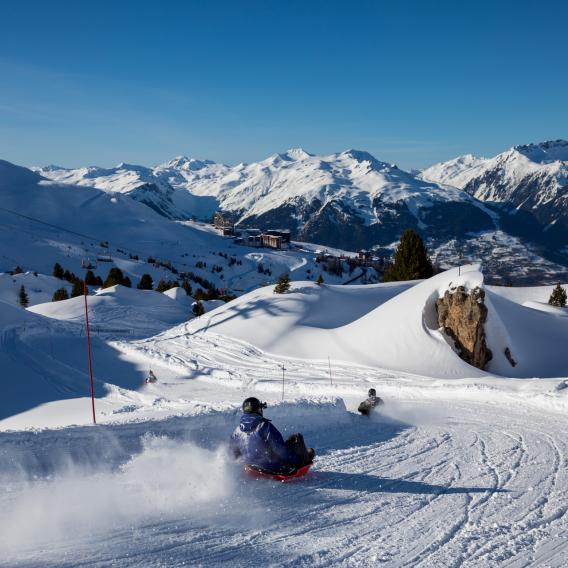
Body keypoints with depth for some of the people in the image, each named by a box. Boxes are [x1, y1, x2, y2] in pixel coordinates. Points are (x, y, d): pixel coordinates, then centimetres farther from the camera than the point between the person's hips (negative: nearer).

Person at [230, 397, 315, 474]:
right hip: (277, 469, -6)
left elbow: (234, 453, 7)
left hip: (254, 467, 7)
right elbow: (281, 449, -23)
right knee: (297, 437, 8)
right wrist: (297, 459, -9)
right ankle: (305, 459, 32)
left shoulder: (237, 431, -6)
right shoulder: (265, 426, -23)